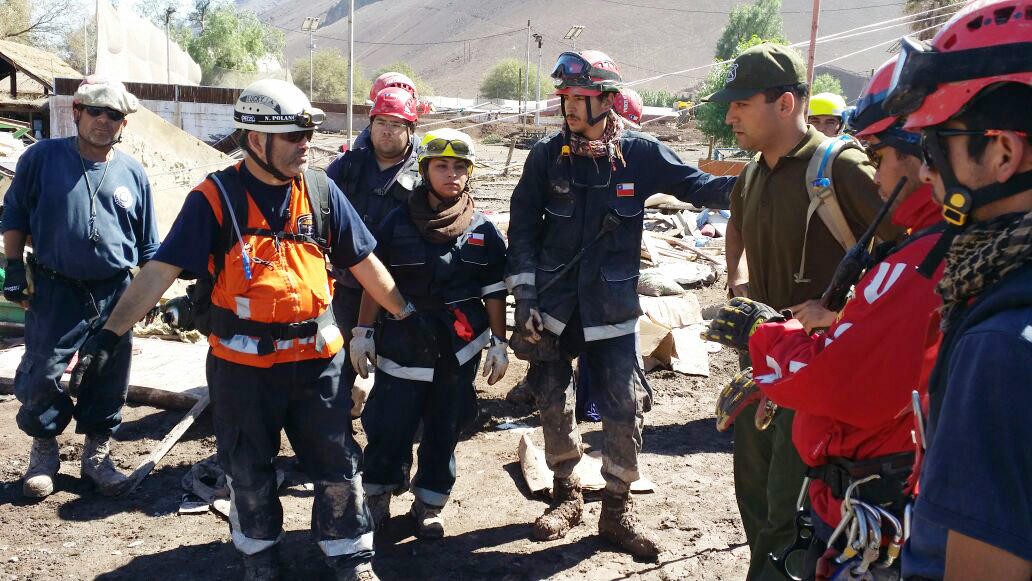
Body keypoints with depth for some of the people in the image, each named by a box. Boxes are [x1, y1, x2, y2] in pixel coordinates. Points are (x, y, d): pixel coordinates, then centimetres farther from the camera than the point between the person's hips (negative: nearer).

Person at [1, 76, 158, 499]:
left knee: (109, 381, 8)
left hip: (114, 295, 2)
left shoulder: (132, 173, 5)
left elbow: (148, 244, 12)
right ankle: (43, 452, 25)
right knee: (41, 376, 2)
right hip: (53, 291, -2)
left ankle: (97, 454, 26)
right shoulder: (42, 158, -3)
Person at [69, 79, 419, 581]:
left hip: (318, 356, 2)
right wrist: (108, 335, -21)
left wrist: (408, 315, 9)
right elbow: (161, 269, -14)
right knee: (249, 469, 17)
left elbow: (363, 262, 6)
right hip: (242, 363, -2)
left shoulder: (320, 190, -1)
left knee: (337, 463, 11)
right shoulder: (216, 197, -10)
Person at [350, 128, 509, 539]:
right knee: (389, 428, 3)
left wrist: (499, 343, 5)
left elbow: (494, 293, 7)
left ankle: (429, 505, 27)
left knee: (444, 431, 10)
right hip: (402, 349, -1)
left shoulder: (484, 232, 3)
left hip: (459, 352, 1)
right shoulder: (398, 223, 0)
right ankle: (377, 496, 26)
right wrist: (363, 332, 1)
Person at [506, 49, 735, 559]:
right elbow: (522, 226, -1)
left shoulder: (640, 153, -5)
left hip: (612, 308, -1)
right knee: (553, 403, 10)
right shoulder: (547, 155, -3)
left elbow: (696, 185, -1)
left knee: (625, 409, 0)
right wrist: (524, 296, -6)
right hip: (553, 305, 1)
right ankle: (566, 495, 31)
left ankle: (616, 512, 19)